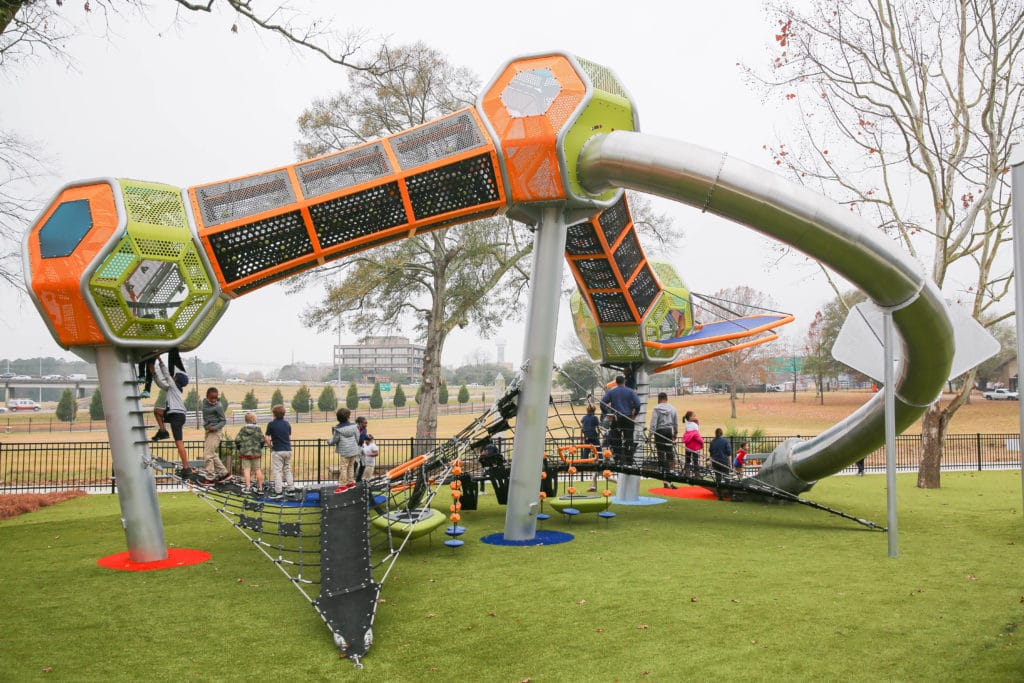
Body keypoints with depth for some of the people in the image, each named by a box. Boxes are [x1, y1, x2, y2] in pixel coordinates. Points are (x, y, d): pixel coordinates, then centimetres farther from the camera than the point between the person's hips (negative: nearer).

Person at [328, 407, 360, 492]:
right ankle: (351, 482, 25)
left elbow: (334, 440, -5)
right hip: (354, 451, 5)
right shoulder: (354, 426, -2)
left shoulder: (338, 429, -14)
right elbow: (357, 438, 6)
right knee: (351, 466, 18)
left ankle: (342, 485, 4)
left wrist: (329, 442, 17)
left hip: (345, 452, -5)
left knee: (344, 468, 1)